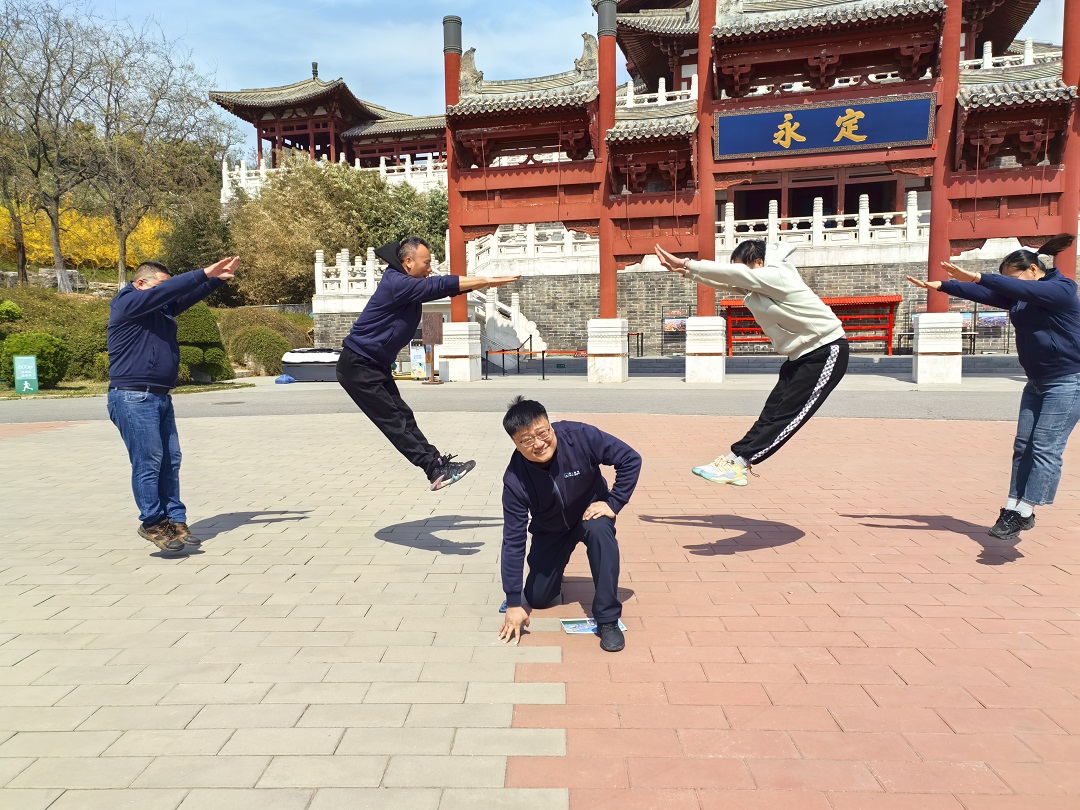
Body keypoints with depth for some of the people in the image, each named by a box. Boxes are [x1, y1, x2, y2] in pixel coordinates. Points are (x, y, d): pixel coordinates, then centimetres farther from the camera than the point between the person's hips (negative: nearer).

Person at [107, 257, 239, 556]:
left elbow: (189, 295, 18)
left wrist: (218, 279, 4)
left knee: (170, 461, 6)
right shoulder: (126, 303, -6)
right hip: (134, 398, -9)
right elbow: (164, 291, -17)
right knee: (148, 462, -6)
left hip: (160, 397, 9)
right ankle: (153, 523, 3)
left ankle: (175, 521, 11)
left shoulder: (162, 308, 18)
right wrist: (203, 273, -17)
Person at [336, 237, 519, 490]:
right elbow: (443, 285, -24)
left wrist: (489, 281, 3)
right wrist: (488, 281, -21)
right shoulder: (397, 283, -21)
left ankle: (438, 465, 5)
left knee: (403, 418, 6)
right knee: (395, 422, -7)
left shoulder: (409, 285, 10)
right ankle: (437, 470, -9)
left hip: (376, 366, 10)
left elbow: (448, 287, 10)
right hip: (358, 367, -10)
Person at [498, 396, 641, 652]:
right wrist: (513, 603, -21)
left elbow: (630, 459, -21)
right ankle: (553, 574, 39)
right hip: (550, 530, 2)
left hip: (591, 510, -1)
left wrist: (614, 502, -25)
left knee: (600, 531, -36)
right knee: (537, 598, 1)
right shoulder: (515, 480, -29)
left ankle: (607, 620, -23)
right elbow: (513, 540, -22)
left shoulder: (579, 436, -33)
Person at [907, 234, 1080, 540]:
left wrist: (978, 277, -37)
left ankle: (1023, 512, -12)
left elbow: (1022, 289, -28)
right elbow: (985, 294, 9)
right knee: (1023, 446, 4)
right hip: (1037, 382, 9)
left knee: (1045, 448, -11)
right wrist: (942, 286, 3)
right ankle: (1012, 507, 5)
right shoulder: (1018, 297, 11)